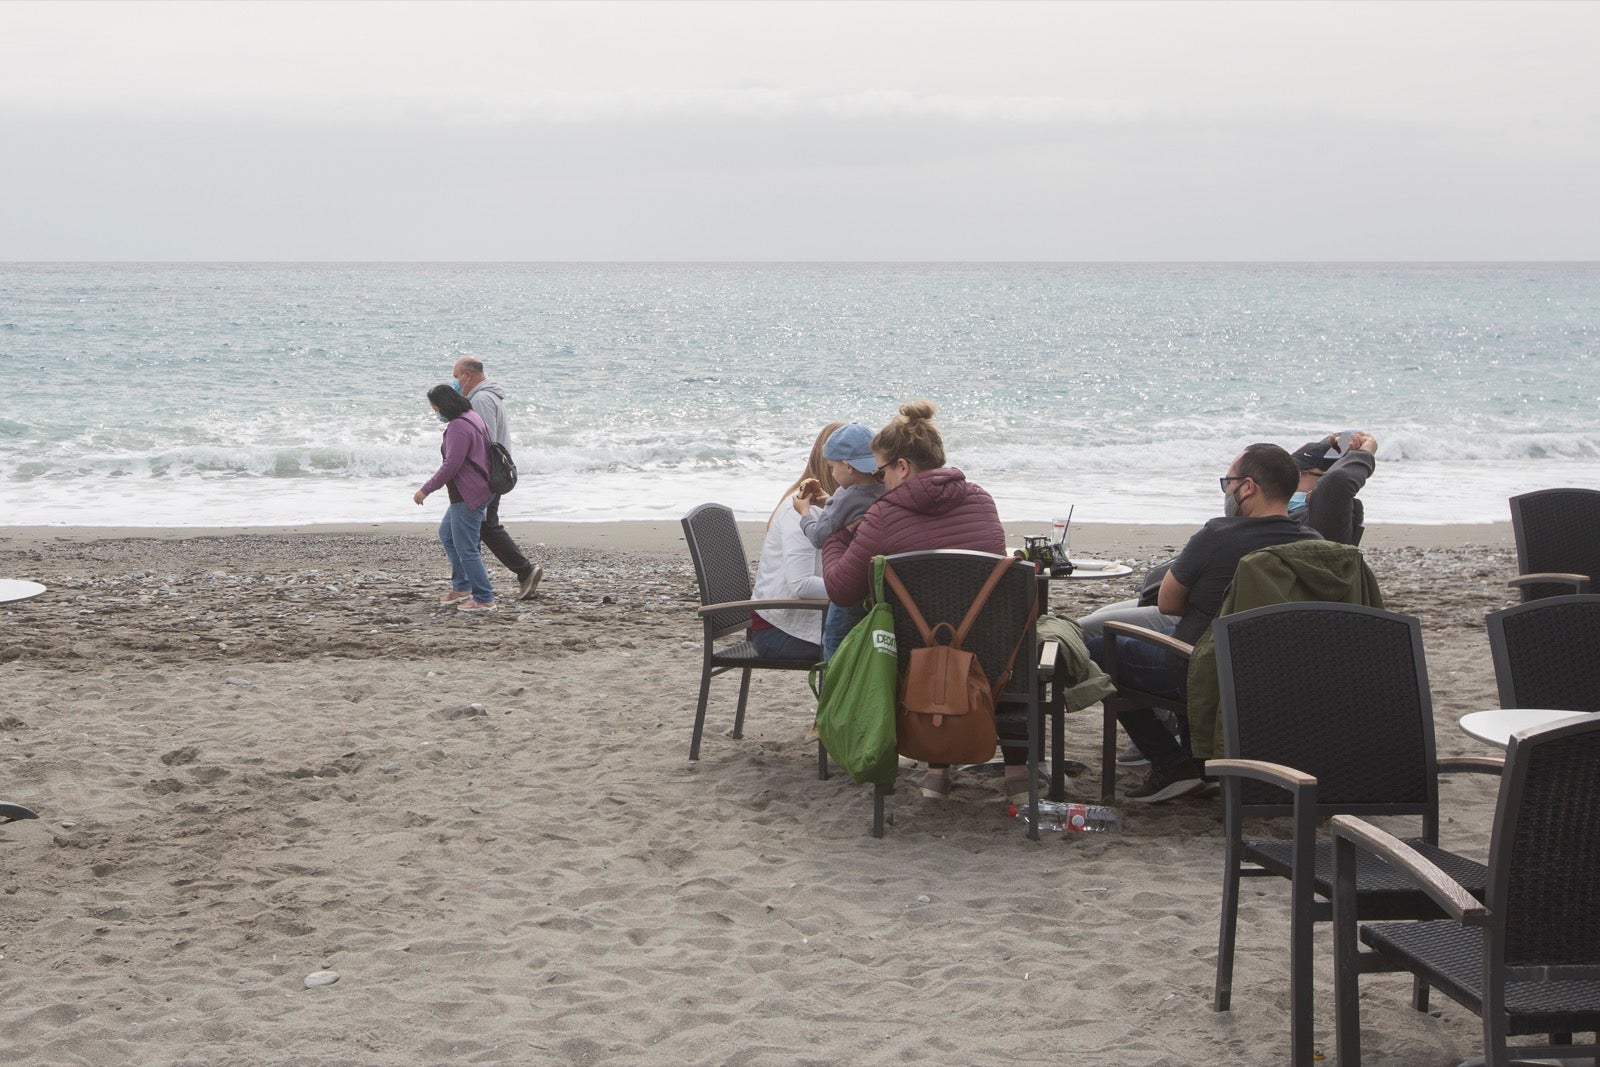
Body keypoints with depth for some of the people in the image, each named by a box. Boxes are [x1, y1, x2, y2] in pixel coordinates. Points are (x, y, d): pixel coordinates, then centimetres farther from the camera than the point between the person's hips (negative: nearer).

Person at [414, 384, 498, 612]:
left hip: (467, 496, -11)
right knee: (446, 533, 23)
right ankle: (461, 587, 27)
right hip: (479, 490, 11)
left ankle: (484, 599, 1)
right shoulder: (472, 418, 12)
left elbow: (451, 465, -26)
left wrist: (426, 489, -20)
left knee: (466, 548, -5)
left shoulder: (458, 427, -21)